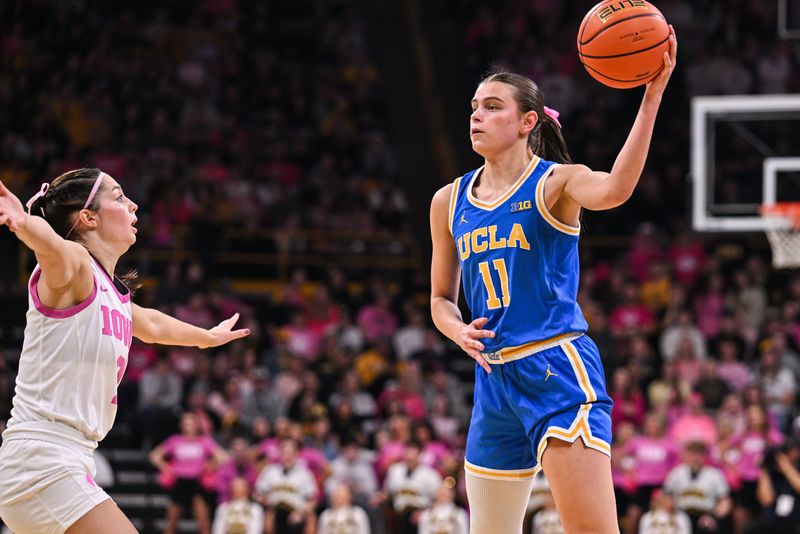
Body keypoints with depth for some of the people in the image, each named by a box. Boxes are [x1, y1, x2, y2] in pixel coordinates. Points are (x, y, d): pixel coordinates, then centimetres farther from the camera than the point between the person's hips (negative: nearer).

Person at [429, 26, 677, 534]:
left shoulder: (556, 182, -4)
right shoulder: (450, 202, 13)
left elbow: (615, 189, -28)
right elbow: (441, 298, 22)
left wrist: (652, 96, -37)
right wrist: (460, 332, -2)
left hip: (558, 369, -6)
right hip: (495, 378, 6)